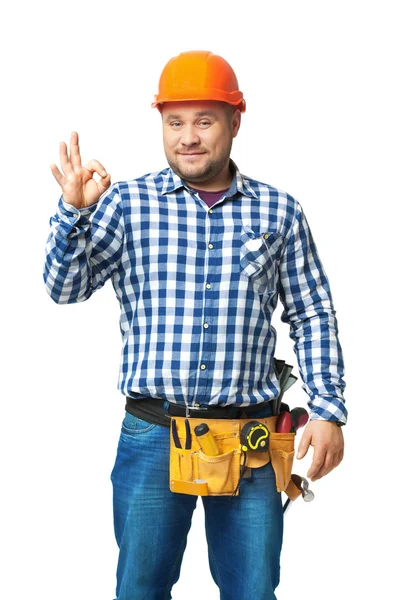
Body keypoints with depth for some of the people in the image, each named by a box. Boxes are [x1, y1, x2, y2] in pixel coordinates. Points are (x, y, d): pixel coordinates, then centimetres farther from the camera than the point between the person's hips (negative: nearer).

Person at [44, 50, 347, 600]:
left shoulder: (279, 212, 4)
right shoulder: (127, 203, 1)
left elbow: (313, 317, 8)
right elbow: (65, 288, -1)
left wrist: (328, 410, 1)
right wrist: (74, 211, -16)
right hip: (150, 438, 0)